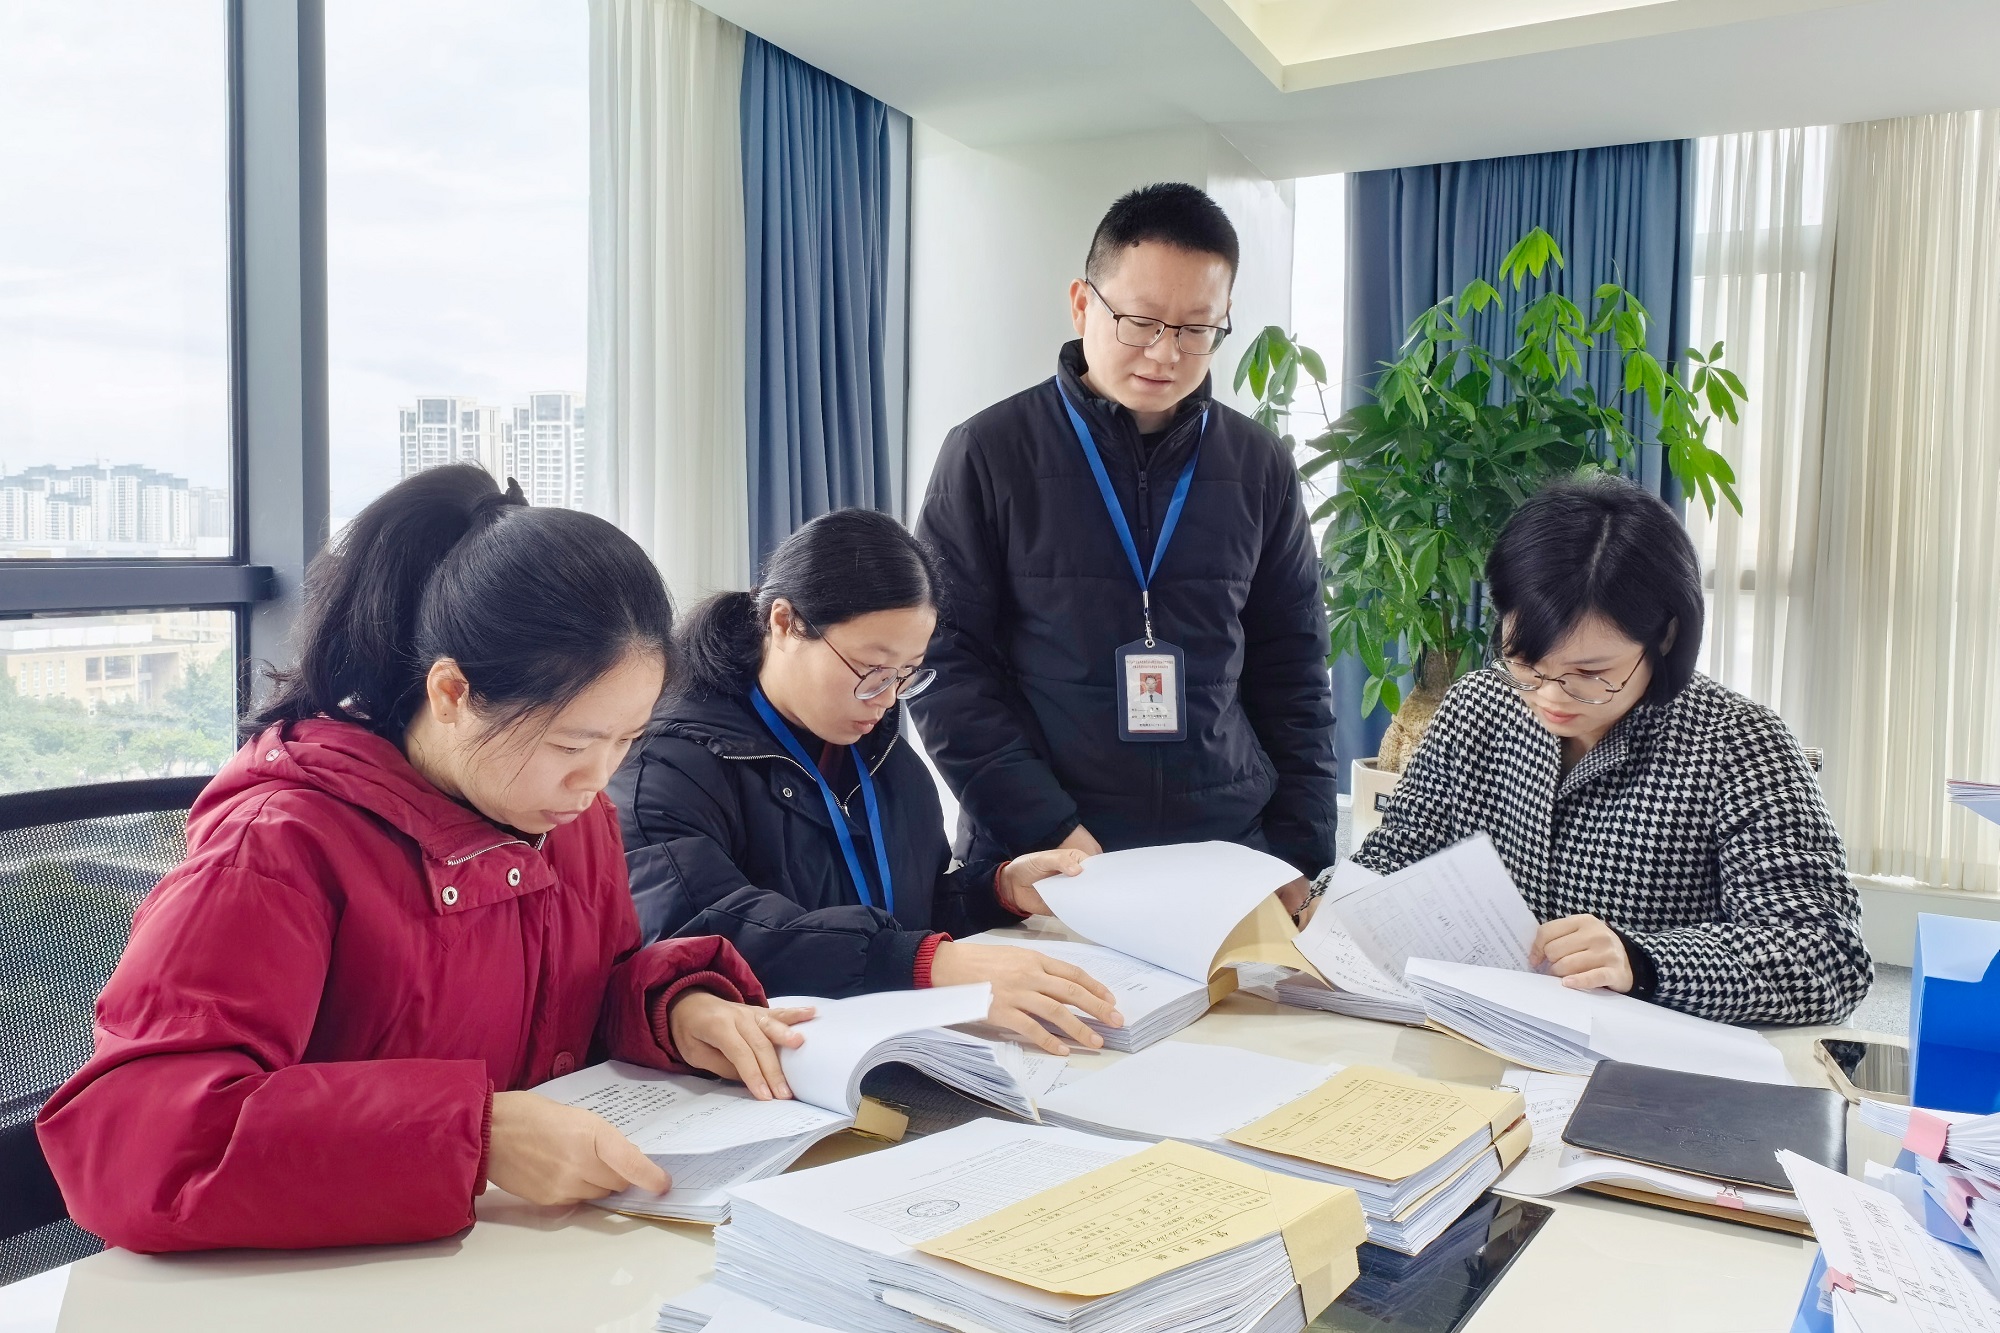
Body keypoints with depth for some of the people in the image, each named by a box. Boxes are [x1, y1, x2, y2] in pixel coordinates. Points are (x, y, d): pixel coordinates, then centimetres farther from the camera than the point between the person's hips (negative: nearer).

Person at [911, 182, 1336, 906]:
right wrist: (1044, 827, -15)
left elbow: (1292, 674, 8)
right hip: (1033, 869, -2)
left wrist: (1299, 857, 1)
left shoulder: (1259, 469, 5)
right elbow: (946, 660, -6)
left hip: (1228, 861, 3)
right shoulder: (989, 454, -4)